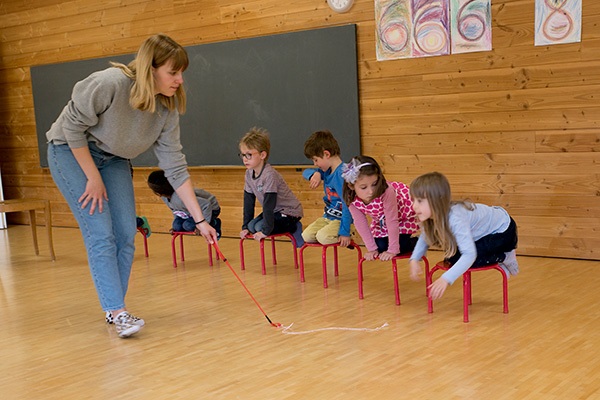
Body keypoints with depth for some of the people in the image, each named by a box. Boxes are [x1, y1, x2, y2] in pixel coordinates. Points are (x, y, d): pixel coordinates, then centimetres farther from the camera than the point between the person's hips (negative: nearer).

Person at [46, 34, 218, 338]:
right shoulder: (109, 83, -33)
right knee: (100, 233, -14)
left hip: (113, 159, 6)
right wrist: (94, 178, -19)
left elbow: (175, 168, -12)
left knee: (126, 234, -1)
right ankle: (119, 313, -12)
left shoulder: (167, 110, -15)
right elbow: (73, 126, -22)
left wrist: (200, 220, -14)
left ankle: (114, 310, 12)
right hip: (70, 151, -6)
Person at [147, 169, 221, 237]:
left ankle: (215, 223, -4)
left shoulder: (181, 199, -42)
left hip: (211, 208, -8)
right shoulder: (164, 196, -14)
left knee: (189, 225, -27)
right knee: (177, 226, -10)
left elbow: (207, 205, -39)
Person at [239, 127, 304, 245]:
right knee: (252, 226, -8)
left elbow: (269, 204, -31)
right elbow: (248, 201, 2)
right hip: (275, 210, 9)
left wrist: (265, 231, -30)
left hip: (290, 212, -9)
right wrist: (245, 226, 0)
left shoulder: (269, 175, -29)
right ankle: (290, 227, 7)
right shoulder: (249, 173, -3)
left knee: (259, 227, -22)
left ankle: (293, 228, -2)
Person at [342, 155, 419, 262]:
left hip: (405, 215, -4)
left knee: (401, 246, -15)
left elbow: (392, 221, -35)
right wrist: (372, 249, -17)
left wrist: (392, 250, -29)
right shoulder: (351, 199, -30)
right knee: (381, 246, -5)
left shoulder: (386, 192, -44)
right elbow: (360, 223, -18)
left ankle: (416, 241, 14)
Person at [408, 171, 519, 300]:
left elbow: (469, 255, -41)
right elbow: (424, 238, 2)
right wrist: (414, 259, -15)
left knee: (456, 258, -23)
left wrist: (446, 279, -48)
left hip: (504, 230, -8)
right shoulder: (432, 215, -17)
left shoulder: (455, 218, -39)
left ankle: (504, 257, -1)